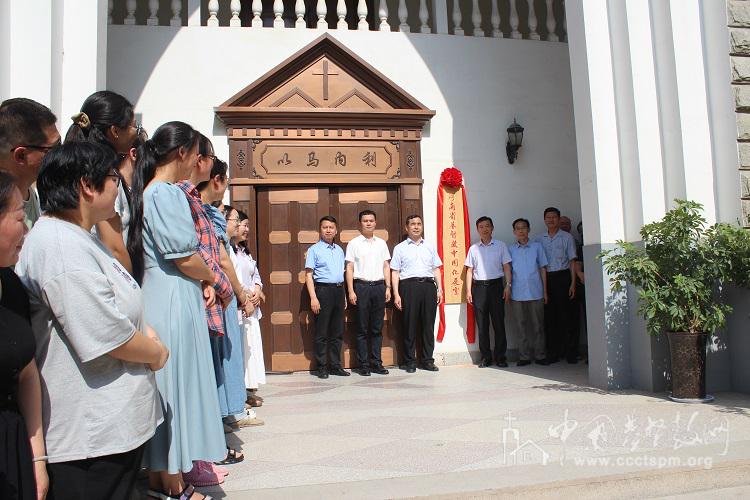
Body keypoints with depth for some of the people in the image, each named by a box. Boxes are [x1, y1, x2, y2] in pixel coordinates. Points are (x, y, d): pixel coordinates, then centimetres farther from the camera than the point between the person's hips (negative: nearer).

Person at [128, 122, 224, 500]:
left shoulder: (149, 191, 14)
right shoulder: (167, 193, -15)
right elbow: (185, 259, -18)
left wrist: (202, 280, 7)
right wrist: (210, 278, 1)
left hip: (158, 299, 9)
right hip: (174, 302, -9)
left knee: (164, 387, 16)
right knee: (175, 386, 1)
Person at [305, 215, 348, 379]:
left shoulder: (339, 250, 16)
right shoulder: (314, 249, -2)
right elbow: (308, 275, -6)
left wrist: (344, 296, 16)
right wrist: (313, 298, -14)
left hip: (338, 290, 6)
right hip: (323, 290, -6)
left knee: (337, 332, 10)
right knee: (322, 333, -1)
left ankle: (335, 365, 20)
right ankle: (322, 367, 8)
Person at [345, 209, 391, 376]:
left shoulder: (381, 243, 14)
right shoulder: (354, 243, 3)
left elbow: (386, 266, 14)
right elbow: (349, 268, 0)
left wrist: (388, 287, 6)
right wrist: (351, 291, -8)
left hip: (379, 286, 3)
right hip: (361, 286, -3)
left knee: (377, 328, 7)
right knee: (362, 329, 1)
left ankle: (376, 363, 14)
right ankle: (363, 365, 6)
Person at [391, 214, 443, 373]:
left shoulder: (430, 247, 19)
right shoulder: (400, 248, 8)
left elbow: (436, 269, 18)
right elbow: (395, 272, 3)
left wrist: (439, 289, 8)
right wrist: (396, 294, -5)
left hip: (428, 285, 3)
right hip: (409, 285, -3)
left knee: (428, 324, 3)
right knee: (410, 324, -1)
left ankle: (427, 360, 11)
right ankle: (410, 361, 7)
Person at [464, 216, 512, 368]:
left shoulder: (500, 246, 6)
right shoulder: (473, 248, 9)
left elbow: (506, 267, 4)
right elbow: (469, 271, 9)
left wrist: (508, 285, -6)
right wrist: (468, 291, 3)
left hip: (496, 285, -1)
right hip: (478, 287, 1)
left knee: (499, 322, -1)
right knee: (482, 324, 4)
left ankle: (500, 357, 8)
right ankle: (486, 357, 11)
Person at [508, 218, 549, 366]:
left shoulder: (537, 247, 6)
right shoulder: (510, 249, 6)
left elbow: (543, 269, 8)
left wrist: (545, 291, 5)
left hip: (535, 293, 0)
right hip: (517, 294, 0)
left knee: (538, 325, 4)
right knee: (521, 326, 4)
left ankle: (539, 355, 13)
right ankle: (524, 356, 11)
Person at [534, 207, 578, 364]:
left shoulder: (567, 237, 3)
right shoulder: (539, 239, 10)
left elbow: (572, 261, 1)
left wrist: (573, 283, -7)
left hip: (563, 277, -3)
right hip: (546, 278, 3)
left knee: (567, 315, -1)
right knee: (549, 317, 5)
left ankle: (571, 353, 6)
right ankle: (552, 353, 13)